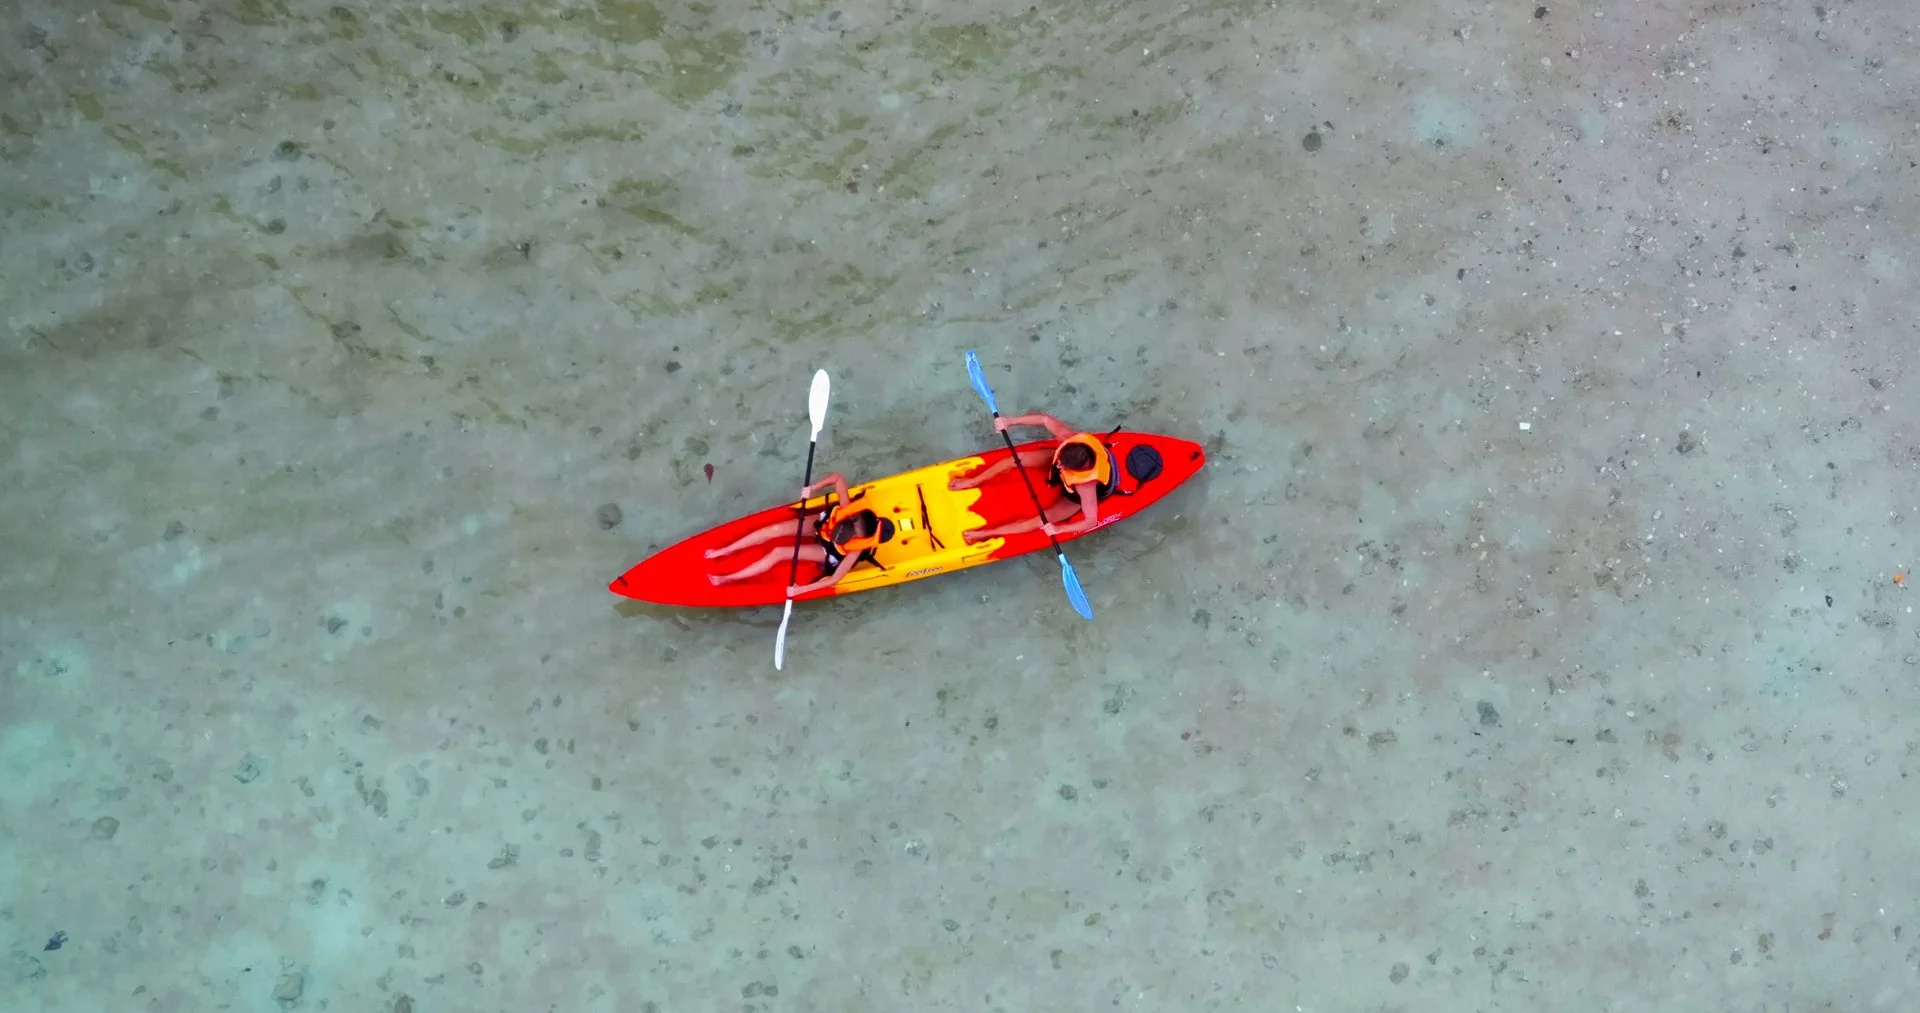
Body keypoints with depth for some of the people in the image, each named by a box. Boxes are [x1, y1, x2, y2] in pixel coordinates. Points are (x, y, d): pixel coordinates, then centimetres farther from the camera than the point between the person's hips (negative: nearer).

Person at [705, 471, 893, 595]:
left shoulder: (854, 551, -40)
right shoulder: (849, 508, -37)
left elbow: (834, 579, -32)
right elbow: (838, 478, -26)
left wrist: (800, 589, -32)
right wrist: (811, 489, -36)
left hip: (828, 552, -4)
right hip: (822, 524, 4)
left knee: (778, 553, -14)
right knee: (775, 530, -11)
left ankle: (726, 578, -2)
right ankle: (723, 551, 4)